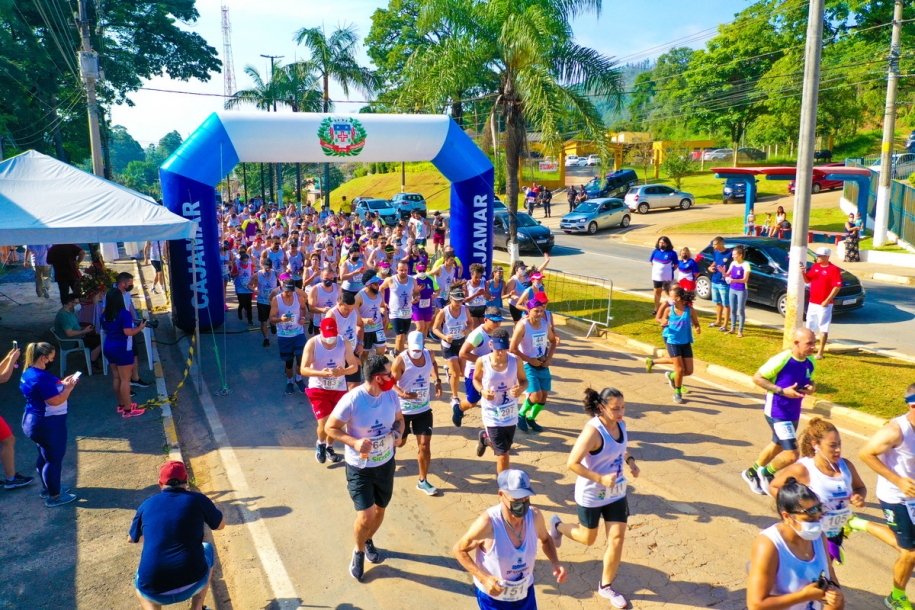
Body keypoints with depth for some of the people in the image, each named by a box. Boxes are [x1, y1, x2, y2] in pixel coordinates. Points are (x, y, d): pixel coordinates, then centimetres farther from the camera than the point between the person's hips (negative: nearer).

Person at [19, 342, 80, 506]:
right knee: (54, 459, 2)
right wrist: (69, 387, -14)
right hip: (48, 424, -11)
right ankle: (54, 497, 13)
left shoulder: (29, 373, 6)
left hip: (35, 422, 11)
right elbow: (55, 400, -27)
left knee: (44, 457, 24)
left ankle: (47, 488, 39)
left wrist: (62, 384, 6)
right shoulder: (41, 377, -27)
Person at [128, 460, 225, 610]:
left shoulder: (147, 505, 5)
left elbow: (132, 539, 25)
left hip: (154, 591, 1)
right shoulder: (197, 499, -2)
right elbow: (221, 525, 17)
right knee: (207, 549, 30)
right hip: (192, 584, -1)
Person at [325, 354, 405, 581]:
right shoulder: (351, 400, -26)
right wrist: (354, 442, -28)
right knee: (365, 516, -7)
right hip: (359, 467, -4)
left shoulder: (391, 395, -12)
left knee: (379, 509, 20)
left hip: (386, 464, 5)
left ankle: (369, 541, 50)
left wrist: (398, 433, -16)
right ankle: (359, 551, 25)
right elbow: (330, 428, -15)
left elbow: (399, 419, 6)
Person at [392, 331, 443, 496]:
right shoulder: (400, 360, -23)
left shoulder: (429, 354, -7)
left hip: (424, 409, 4)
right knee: (399, 442, 15)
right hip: (403, 409, -3)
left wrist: (437, 381, 4)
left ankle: (423, 481, 15)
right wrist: (401, 394, -39)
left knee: (425, 444, 0)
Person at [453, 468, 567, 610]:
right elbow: (458, 550, -17)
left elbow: (545, 539, 5)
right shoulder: (487, 524, -32)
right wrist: (484, 578, -27)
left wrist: (555, 562, -13)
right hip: (493, 597, -4)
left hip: (525, 593, 4)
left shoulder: (535, 516, -18)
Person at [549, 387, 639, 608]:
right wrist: (600, 479, -31)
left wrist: (630, 461, -4)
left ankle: (606, 586, 26)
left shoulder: (620, 424, -7)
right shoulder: (593, 431, -30)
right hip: (591, 495, -6)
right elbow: (572, 463, -29)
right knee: (588, 539, 15)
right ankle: (558, 526, 45)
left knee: (617, 539, 5)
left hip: (616, 493, 6)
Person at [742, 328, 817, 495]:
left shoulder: (810, 362, -2)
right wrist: (782, 391, -23)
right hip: (777, 412, -8)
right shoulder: (781, 360, -23)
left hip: (794, 412, 8)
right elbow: (757, 378, -16)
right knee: (792, 454, -12)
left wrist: (812, 386, -8)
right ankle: (766, 473, 18)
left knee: (778, 445, 25)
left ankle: (752, 472, 47)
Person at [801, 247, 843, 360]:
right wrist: (803, 272, -6)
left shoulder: (834, 269, -11)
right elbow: (807, 280, 14)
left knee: (823, 329, 0)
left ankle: (820, 352, 5)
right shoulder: (814, 266, 9)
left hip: (824, 304, -7)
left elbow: (837, 286, -15)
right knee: (810, 327, 15)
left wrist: (827, 300, -19)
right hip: (812, 303, 7)